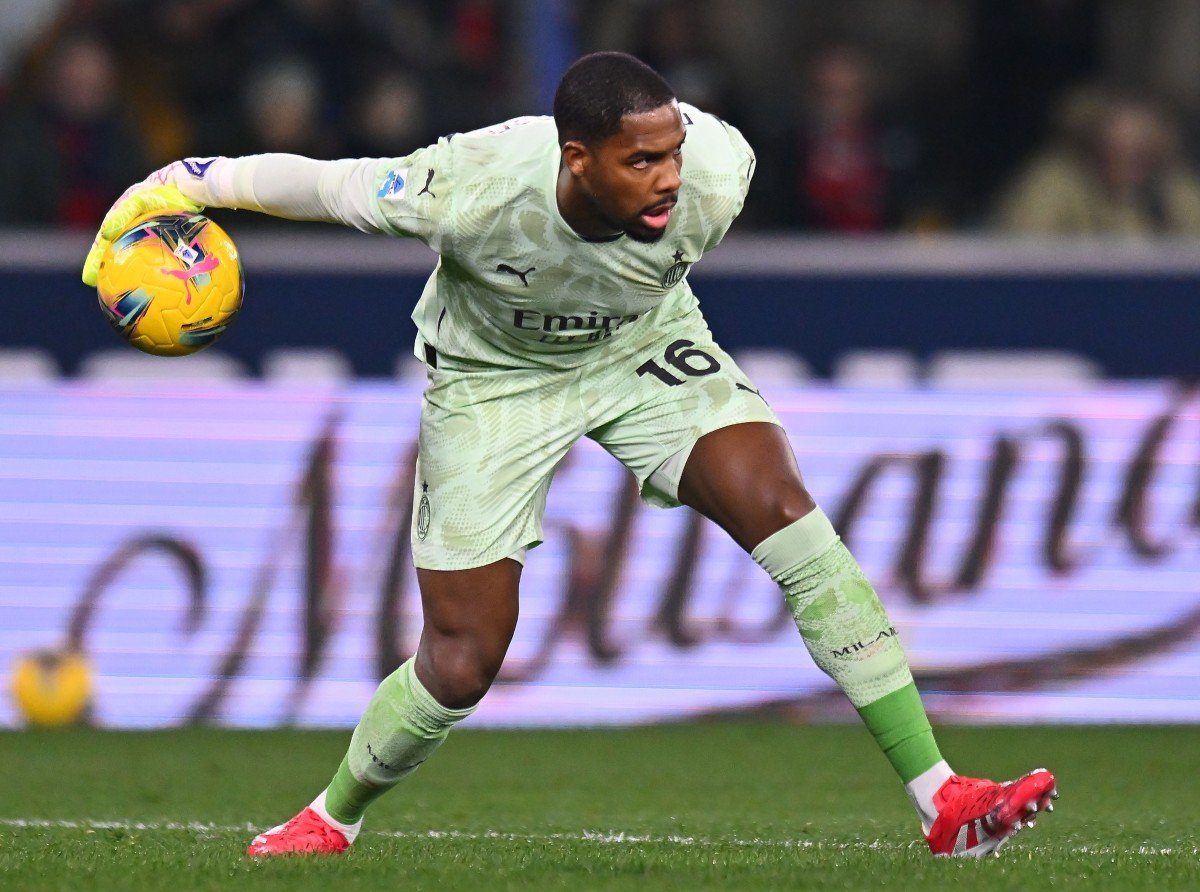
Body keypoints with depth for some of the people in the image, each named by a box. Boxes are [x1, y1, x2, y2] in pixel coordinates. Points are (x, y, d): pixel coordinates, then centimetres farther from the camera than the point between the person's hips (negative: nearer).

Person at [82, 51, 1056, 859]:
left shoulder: (715, 171, -30)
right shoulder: (470, 190, -39)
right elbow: (323, 185, -21)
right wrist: (187, 185, -9)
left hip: (644, 348, 2)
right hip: (496, 378, -2)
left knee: (785, 512, -22)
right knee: (461, 664, -5)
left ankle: (941, 801, -20)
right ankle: (331, 819, 28)